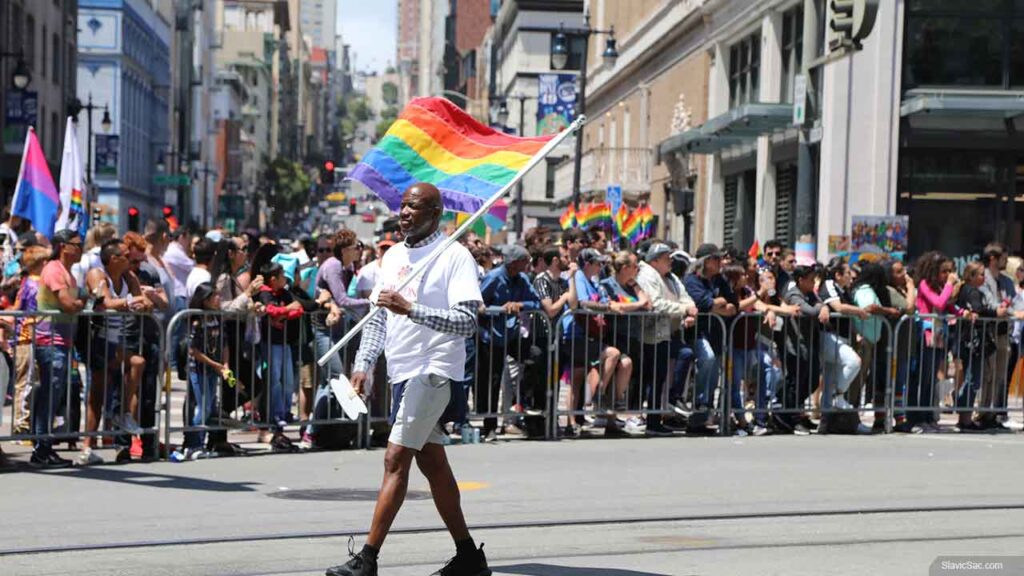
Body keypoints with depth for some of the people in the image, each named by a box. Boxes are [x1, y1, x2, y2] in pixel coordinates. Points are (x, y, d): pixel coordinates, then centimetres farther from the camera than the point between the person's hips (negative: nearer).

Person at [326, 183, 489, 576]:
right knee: (431, 463, 12)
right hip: (402, 372, 8)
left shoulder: (454, 256, -10)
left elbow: (467, 321, -19)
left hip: (433, 372, -8)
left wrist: (410, 308, -27)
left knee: (395, 460, -12)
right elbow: (377, 317, 17)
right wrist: (362, 365, 7)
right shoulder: (392, 256, 13)